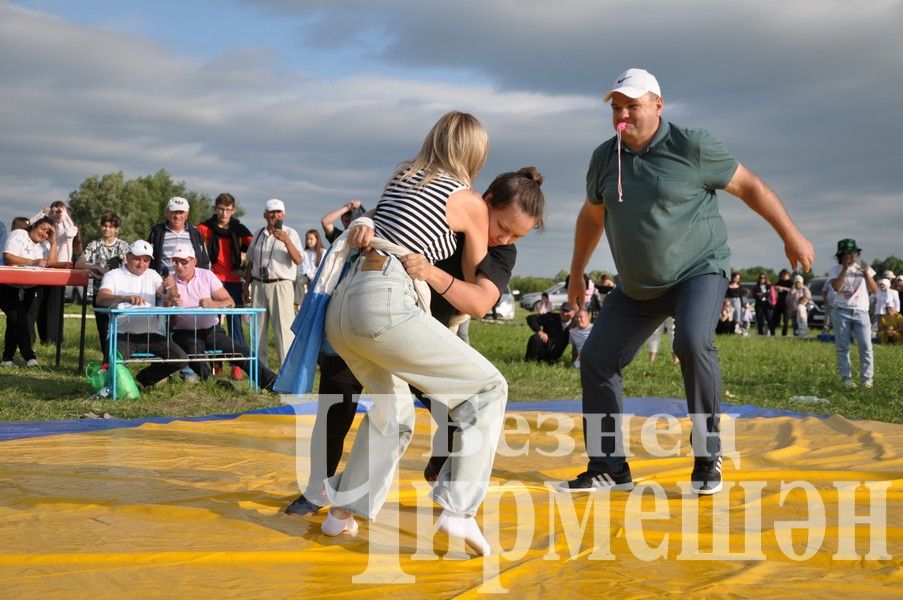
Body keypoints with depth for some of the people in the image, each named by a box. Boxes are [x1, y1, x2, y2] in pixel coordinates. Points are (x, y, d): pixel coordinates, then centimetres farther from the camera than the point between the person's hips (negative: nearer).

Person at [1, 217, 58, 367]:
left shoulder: (44, 245, 9)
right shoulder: (18, 235, -9)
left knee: (16, 320, 8)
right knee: (18, 318, -14)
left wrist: (53, 241, -9)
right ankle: (29, 356, -13)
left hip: (28, 289, 6)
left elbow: (51, 264, -7)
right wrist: (33, 262, -27)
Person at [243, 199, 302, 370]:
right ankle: (260, 367, 16)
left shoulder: (290, 233, 1)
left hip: (281, 286, -5)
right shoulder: (258, 235, 15)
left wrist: (286, 241, -25)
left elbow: (298, 260, -13)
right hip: (259, 285, 5)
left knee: (283, 328, -10)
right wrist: (246, 286, 17)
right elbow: (250, 263, 22)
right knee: (258, 329, 7)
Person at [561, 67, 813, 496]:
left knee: (693, 343, -32)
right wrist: (576, 276, 21)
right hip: (637, 286, 6)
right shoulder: (604, 158, 2)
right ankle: (609, 468, 11)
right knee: (596, 359, -1)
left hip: (699, 271, -5)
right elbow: (591, 217, 17)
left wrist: (791, 236, -1)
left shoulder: (691, 147, -13)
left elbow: (749, 186, -3)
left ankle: (707, 455, -14)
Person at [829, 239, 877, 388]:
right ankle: (846, 378, 5)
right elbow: (837, 288, -17)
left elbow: (874, 290, 2)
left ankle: (866, 378, 2)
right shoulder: (835, 270, 1)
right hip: (841, 312, -1)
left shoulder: (864, 268, 8)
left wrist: (866, 274, -11)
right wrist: (845, 269, -15)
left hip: (861, 312, 1)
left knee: (866, 346, -7)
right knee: (842, 347, -1)